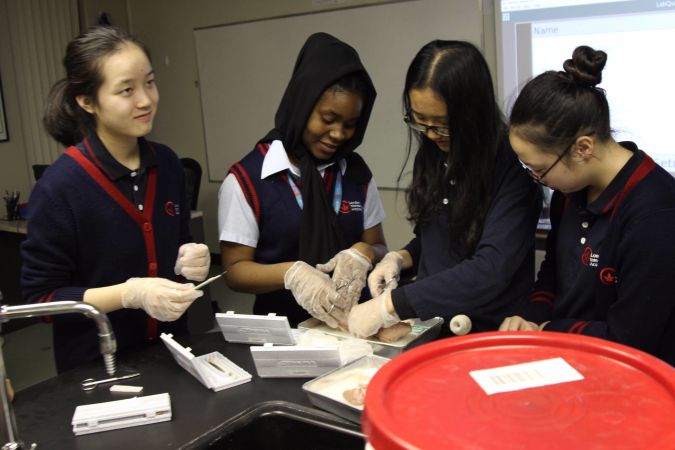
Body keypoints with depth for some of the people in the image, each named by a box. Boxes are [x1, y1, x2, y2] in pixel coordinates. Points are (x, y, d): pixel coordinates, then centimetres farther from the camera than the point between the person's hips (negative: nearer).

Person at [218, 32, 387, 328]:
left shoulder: (356, 172, 6)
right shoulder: (246, 179, -6)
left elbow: (378, 247, 11)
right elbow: (235, 270, -3)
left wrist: (363, 254, -10)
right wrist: (290, 273, -20)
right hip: (283, 328, -4)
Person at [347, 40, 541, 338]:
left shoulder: (511, 165, -14)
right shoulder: (432, 156, 4)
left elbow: (490, 271, -23)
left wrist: (391, 305, -24)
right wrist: (399, 259, -2)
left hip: (489, 332, -5)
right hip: (430, 322, 5)